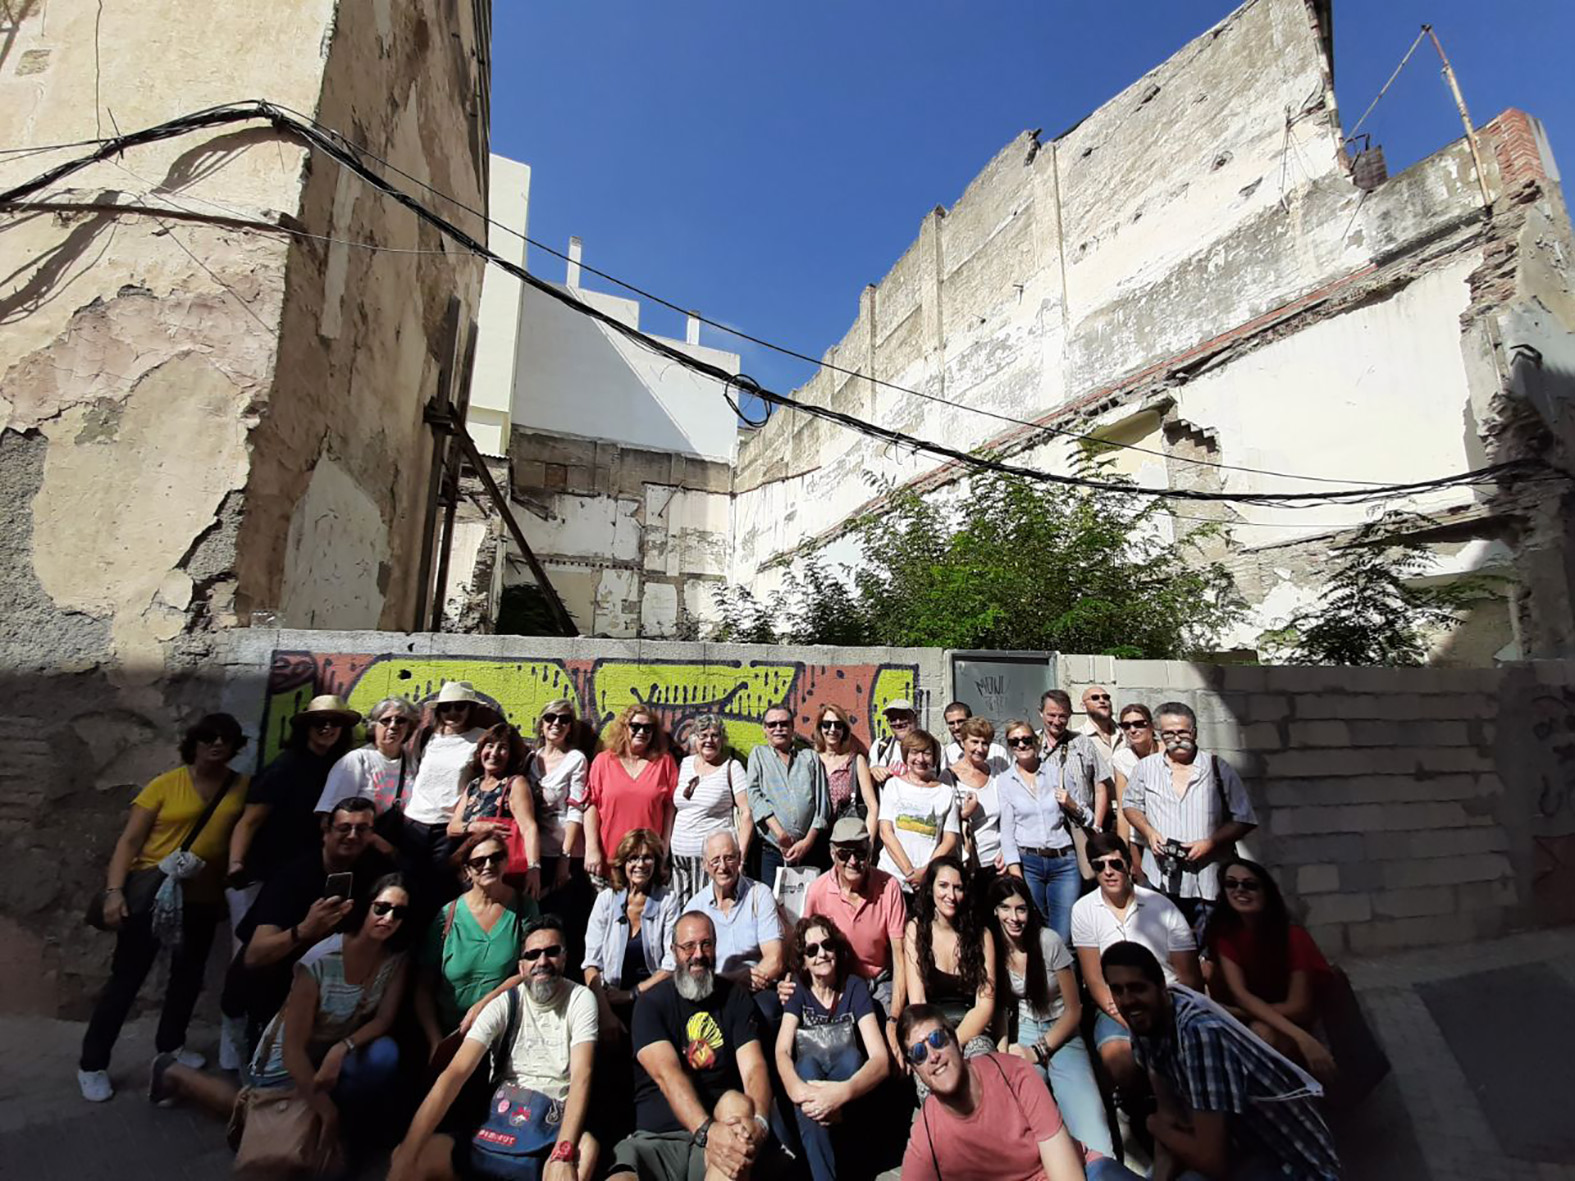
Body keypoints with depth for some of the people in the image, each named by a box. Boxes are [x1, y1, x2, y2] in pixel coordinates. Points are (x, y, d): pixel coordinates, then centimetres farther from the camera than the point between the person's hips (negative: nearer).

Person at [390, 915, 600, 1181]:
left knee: (586, 1149, -37)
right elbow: (456, 1072, -14)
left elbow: (581, 1075, -18)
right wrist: (404, 1158, -26)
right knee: (417, 1159, -21)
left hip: (557, 1118, -2)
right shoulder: (503, 1004, -3)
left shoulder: (580, 998, -7)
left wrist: (563, 1153, -35)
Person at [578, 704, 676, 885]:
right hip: (607, 859, 0)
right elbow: (591, 804, 0)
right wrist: (592, 849, -6)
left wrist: (665, 846, -1)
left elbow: (670, 805, 3)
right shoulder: (603, 761, 3)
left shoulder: (664, 762, 3)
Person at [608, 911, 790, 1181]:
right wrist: (707, 1129, -34)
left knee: (737, 1102, -32)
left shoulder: (736, 997, 6)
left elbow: (753, 1067, -6)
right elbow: (667, 1074, -16)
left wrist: (759, 1121, -30)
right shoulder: (651, 1003, 0)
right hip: (655, 1137, -3)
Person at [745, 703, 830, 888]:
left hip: (810, 851, 1)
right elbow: (754, 794, -1)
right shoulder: (758, 754, 13)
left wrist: (808, 841, -5)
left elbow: (822, 803, 7)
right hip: (772, 851, -1)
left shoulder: (811, 757, 14)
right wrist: (780, 833, -12)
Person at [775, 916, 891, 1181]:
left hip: (851, 1103, 0)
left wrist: (843, 1092, -40)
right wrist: (797, 1090, -41)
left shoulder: (855, 988, -8)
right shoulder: (797, 989, -4)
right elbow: (782, 1052, -17)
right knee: (809, 1062, -33)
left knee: (851, 1057, -32)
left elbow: (881, 1060, -19)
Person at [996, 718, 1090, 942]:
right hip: (1027, 862, -1)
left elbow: (1087, 818, 13)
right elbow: (1006, 827, 1)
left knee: (1062, 936, 1)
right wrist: (1013, 866, -8)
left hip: (1064, 861, 1)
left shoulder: (1057, 772, 8)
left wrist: (1072, 805, -8)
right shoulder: (1004, 780, 6)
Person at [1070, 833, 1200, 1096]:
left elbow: (1191, 978, 4)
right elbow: (1094, 981, -2)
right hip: (1116, 1008, 0)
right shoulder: (1084, 910, -1)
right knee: (1115, 1053, -32)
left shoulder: (1162, 907, 1)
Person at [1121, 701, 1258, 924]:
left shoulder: (1219, 769, 0)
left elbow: (1244, 820, 2)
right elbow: (1131, 805, 15)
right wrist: (1149, 832, -3)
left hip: (1209, 883, -1)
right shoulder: (1146, 767, 5)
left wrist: (1210, 843, -10)